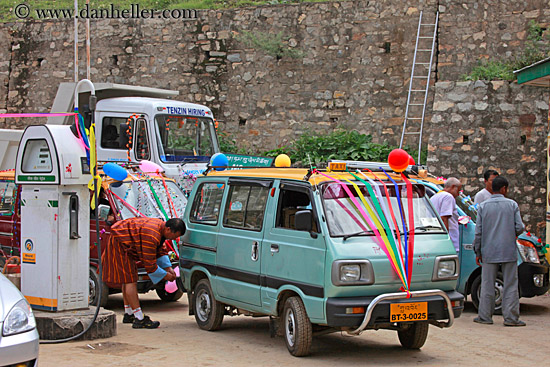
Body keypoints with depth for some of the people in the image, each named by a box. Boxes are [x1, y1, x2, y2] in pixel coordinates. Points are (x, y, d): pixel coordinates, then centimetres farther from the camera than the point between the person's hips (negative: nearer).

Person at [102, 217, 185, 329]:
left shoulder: (161, 227, -1)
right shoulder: (151, 235, -32)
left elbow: (160, 251, 13)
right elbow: (149, 263, -27)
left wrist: (168, 268, 5)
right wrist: (165, 275, -16)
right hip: (119, 243, -11)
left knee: (128, 279, 17)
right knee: (130, 280, -13)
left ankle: (128, 314, 27)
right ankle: (139, 319, -15)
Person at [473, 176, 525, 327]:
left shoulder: (483, 206, 2)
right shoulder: (512, 204, -1)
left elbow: (478, 231, 1)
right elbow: (519, 228, -5)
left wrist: (477, 252, 9)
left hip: (489, 253, 1)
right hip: (509, 252, -1)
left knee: (487, 285, 7)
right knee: (510, 285, 4)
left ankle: (485, 316, 11)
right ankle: (511, 317, 3)